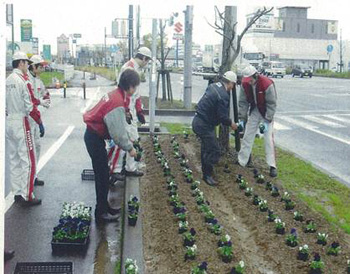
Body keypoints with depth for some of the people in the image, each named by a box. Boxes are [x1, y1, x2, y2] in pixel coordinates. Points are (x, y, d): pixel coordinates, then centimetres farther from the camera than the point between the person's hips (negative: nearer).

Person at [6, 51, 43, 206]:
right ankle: (26, 197, 0)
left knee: (14, 159, 13)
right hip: (21, 122, -8)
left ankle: (17, 193, 21)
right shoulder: (24, 80, -14)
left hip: (8, 122, 8)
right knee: (28, 160, -3)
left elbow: (5, 102, 14)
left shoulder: (7, 80, 10)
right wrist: (40, 123, -10)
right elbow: (30, 106, -16)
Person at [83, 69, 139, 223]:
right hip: (95, 138, -10)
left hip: (95, 135, 10)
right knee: (102, 175, -1)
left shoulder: (117, 95, 5)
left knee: (103, 174, 17)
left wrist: (128, 140, 13)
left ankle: (104, 206, 30)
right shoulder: (118, 103, -26)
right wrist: (129, 148, -10)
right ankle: (101, 213, 10)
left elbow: (120, 125, 14)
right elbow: (118, 132, -22)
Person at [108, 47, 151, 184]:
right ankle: (114, 170, -1)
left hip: (130, 109, 11)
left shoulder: (136, 68, 17)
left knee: (133, 139, 15)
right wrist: (126, 111, -24)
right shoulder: (129, 68, -16)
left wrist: (139, 111, 24)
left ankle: (130, 168, 24)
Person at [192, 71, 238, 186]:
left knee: (206, 148, 23)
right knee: (214, 151, -3)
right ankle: (207, 175, 6)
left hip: (198, 121, 10)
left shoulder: (213, 86, 8)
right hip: (204, 125, -10)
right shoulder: (223, 96, -22)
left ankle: (205, 171, 35)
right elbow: (222, 116, -21)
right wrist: (231, 123, -1)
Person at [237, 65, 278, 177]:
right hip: (254, 111, 5)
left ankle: (272, 166, -5)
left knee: (269, 138, -10)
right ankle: (241, 162, 15)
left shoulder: (267, 84, -28)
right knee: (247, 136, 5)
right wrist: (241, 119, -10)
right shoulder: (245, 84, -14)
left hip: (266, 112, -4)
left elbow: (272, 104, -21)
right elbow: (243, 102, -5)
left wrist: (267, 121, -23)